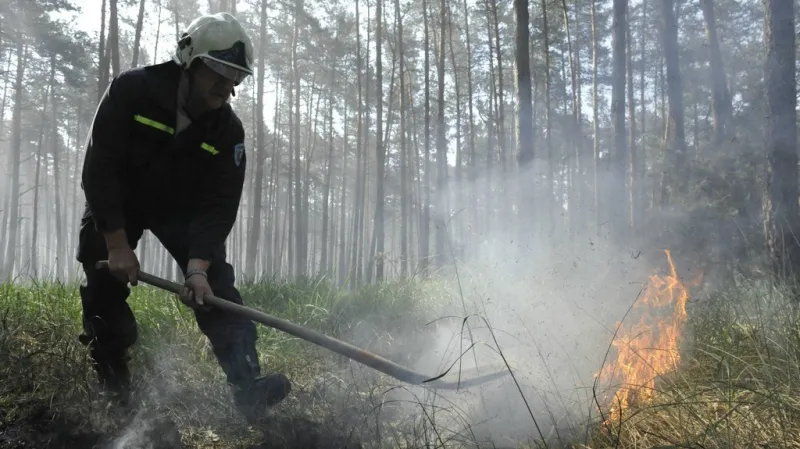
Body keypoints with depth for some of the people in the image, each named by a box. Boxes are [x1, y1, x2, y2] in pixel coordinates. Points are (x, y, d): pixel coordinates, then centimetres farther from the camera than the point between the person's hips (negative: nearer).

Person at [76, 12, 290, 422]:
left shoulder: (228, 130, -19)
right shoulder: (130, 90, -25)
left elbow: (219, 205, -21)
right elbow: (99, 168, -25)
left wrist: (198, 265, -35)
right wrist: (117, 244, -27)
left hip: (181, 209, 1)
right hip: (114, 205, 0)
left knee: (216, 285, -16)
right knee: (103, 291, 0)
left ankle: (247, 385, -22)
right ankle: (113, 389, 21)